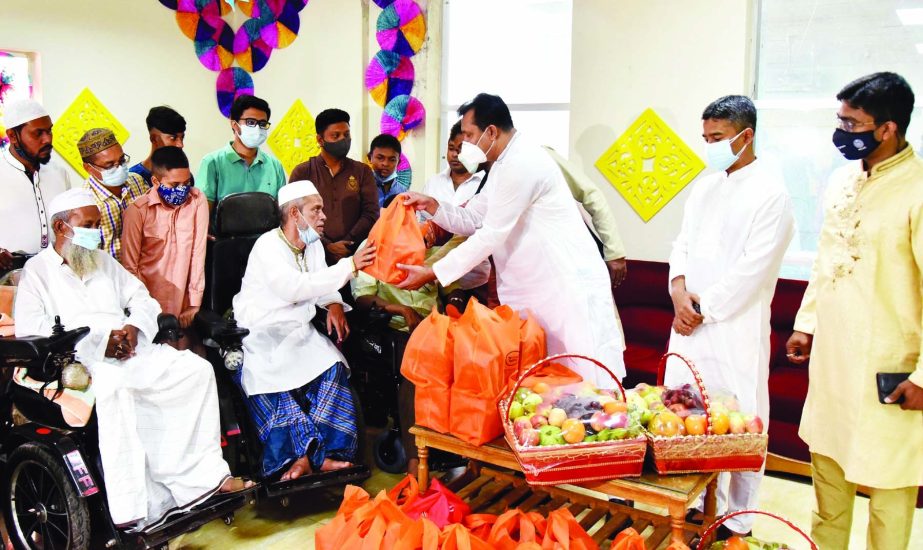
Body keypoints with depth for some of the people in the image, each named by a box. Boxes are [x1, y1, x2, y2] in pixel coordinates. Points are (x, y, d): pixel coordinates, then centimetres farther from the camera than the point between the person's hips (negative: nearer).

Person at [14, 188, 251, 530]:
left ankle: (206, 473, -13)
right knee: (114, 388, -39)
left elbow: (142, 299, 22)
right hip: (81, 360, -6)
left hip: (131, 348, 6)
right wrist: (96, 340, -15)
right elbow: (28, 328, -5)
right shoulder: (38, 270, 8)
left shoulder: (105, 261, 26)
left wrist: (134, 326, -3)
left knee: (197, 369, -15)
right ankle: (135, 509, -38)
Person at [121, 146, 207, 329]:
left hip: (183, 305, 2)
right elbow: (130, 266, -4)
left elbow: (198, 252, -5)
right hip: (150, 305, -1)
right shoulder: (138, 211, -9)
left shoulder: (197, 201, -5)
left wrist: (195, 303, -6)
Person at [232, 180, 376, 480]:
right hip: (261, 334, -6)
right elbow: (295, 288, -27)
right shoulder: (268, 246, -13)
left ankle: (315, 453, -25)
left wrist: (334, 304, -5)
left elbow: (320, 284, 21)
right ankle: (309, 453, -31)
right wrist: (350, 265, -29)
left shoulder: (313, 245, 13)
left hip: (298, 331, 6)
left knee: (332, 367, -21)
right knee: (270, 376, -34)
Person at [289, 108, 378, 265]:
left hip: (354, 254, 1)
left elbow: (371, 213, 4)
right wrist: (327, 246, -12)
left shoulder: (362, 171, 13)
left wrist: (347, 244, -9)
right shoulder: (302, 172, 8)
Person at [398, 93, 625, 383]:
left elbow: (491, 236, -19)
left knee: (585, 380, -5)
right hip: (538, 290, 10)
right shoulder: (504, 166, 15)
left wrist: (432, 273, -16)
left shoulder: (521, 163, -18)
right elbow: (471, 220, 17)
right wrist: (432, 205, 0)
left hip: (570, 287, -10)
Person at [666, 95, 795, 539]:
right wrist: (679, 289, -7)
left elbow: (753, 269, -15)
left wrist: (703, 309, -12)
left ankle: (737, 522, 17)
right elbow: (683, 243, 11)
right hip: (691, 320, 7)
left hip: (736, 327, -7)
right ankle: (703, 504, 30)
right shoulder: (704, 187, 12)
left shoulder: (770, 194, -10)